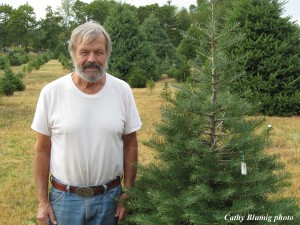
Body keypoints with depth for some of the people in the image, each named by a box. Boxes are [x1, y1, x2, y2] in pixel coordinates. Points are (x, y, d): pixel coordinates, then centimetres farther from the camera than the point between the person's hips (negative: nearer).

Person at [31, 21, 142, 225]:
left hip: (110, 196, 1)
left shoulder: (122, 91, -6)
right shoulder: (51, 93, -10)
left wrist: (128, 193, 1)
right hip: (64, 197, -1)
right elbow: (42, 149, -3)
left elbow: (130, 145, 2)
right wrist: (43, 201, -2)